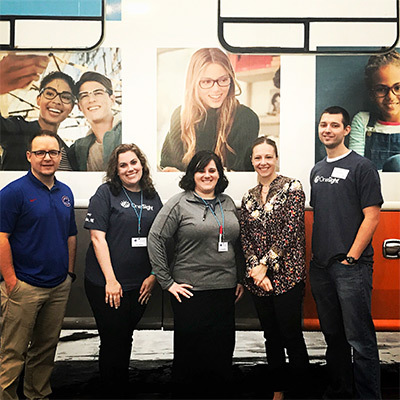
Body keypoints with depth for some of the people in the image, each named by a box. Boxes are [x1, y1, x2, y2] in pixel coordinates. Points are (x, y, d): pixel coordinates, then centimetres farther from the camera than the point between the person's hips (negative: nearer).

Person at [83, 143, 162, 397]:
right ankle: (112, 392, 22)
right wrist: (110, 279, -15)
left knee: (126, 338, 16)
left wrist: (154, 275, 1)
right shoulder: (106, 193, -5)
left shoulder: (153, 197, 8)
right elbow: (97, 237, -11)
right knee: (113, 340, 4)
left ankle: (123, 388, 32)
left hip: (140, 285, 4)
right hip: (106, 284, -4)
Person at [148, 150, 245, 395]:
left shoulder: (228, 203, 12)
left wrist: (240, 279, 15)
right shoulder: (179, 204, -4)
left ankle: (218, 390, 26)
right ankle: (186, 392, 23)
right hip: (191, 291, -4)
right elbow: (155, 239, -7)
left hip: (225, 290, 5)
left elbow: (237, 244, 19)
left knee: (223, 349, 9)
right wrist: (167, 281, -8)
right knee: (190, 350, 5)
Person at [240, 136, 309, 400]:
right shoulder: (249, 197, 12)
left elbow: (290, 231, -11)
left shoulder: (292, 187, -4)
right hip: (258, 278, 5)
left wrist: (265, 265, -12)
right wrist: (255, 268, -9)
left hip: (286, 275, -5)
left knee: (291, 335, 0)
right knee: (271, 337, 14)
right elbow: (245, 237, 6)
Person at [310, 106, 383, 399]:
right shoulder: (317, 170, 16)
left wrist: (351, 257, -14)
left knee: (360, 339, -3)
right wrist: (315, 255, 12)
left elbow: (372, 216, -10)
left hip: (351, 267, -7)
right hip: (320, 266, 7)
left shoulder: (362, 167, -5)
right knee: (333, 335, 16)